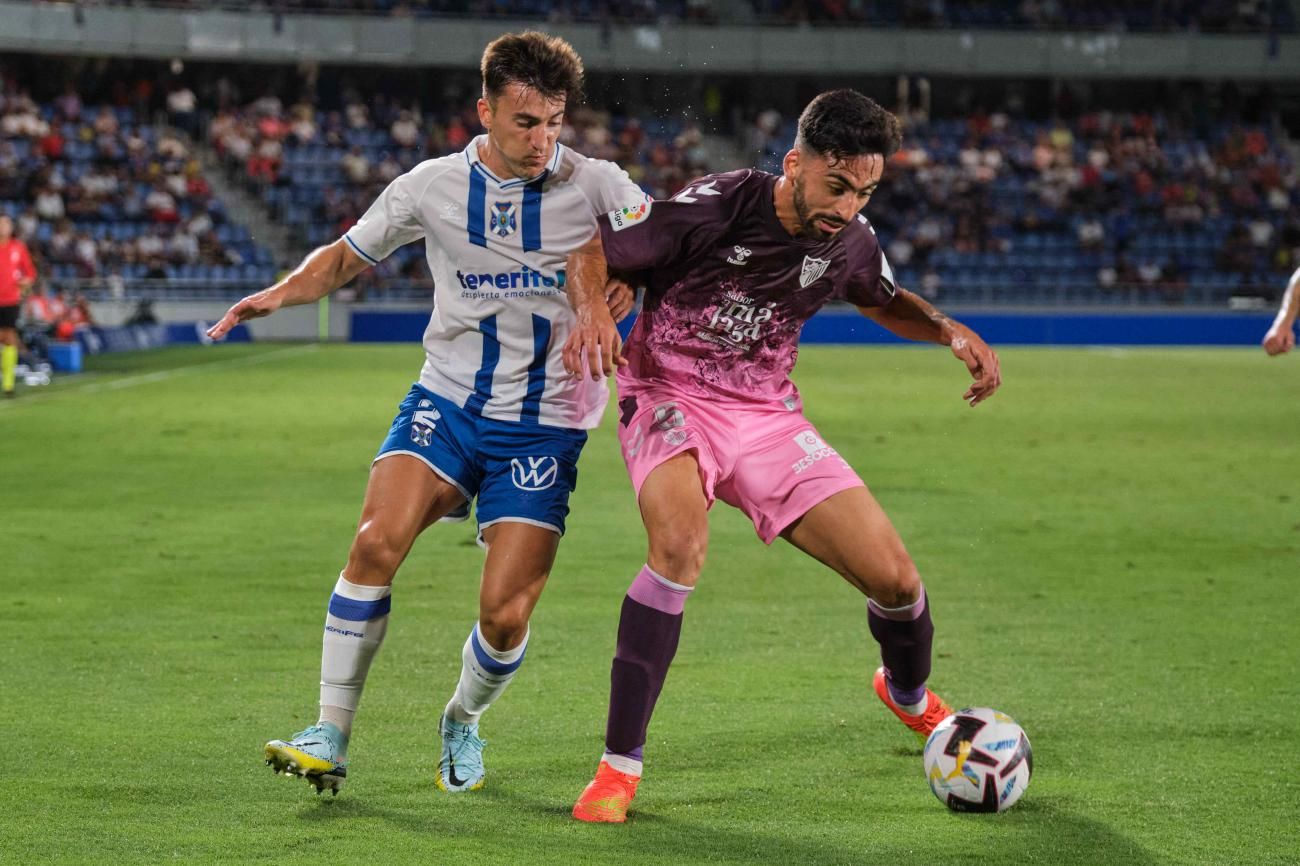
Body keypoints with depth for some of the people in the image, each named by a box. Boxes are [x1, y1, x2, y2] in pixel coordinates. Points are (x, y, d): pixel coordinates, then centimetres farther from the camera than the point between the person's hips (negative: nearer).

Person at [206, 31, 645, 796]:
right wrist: (281, 293, -5)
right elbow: (349, 254, 13)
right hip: (447, 402, 2)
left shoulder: (594, 185, -6)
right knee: (376, 543, -22)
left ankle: (463, 721, 25)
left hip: (544, 425, -2)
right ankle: (331, 738, -13)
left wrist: (603, 304, -36)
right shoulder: (433, 187, 1)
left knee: (506, 615, -8)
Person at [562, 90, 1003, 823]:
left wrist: (952, 332, 2)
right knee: (682, 542, -36)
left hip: (768, 418, 5)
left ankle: (911, 696, 36)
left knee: (894, 578, -3)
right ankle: (619, 766, -26)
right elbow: (594, 253, -11)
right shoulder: (716, 207, -19)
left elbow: (884, 301, 21)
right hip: (672, 398, -4)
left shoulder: (851, 242, -3)